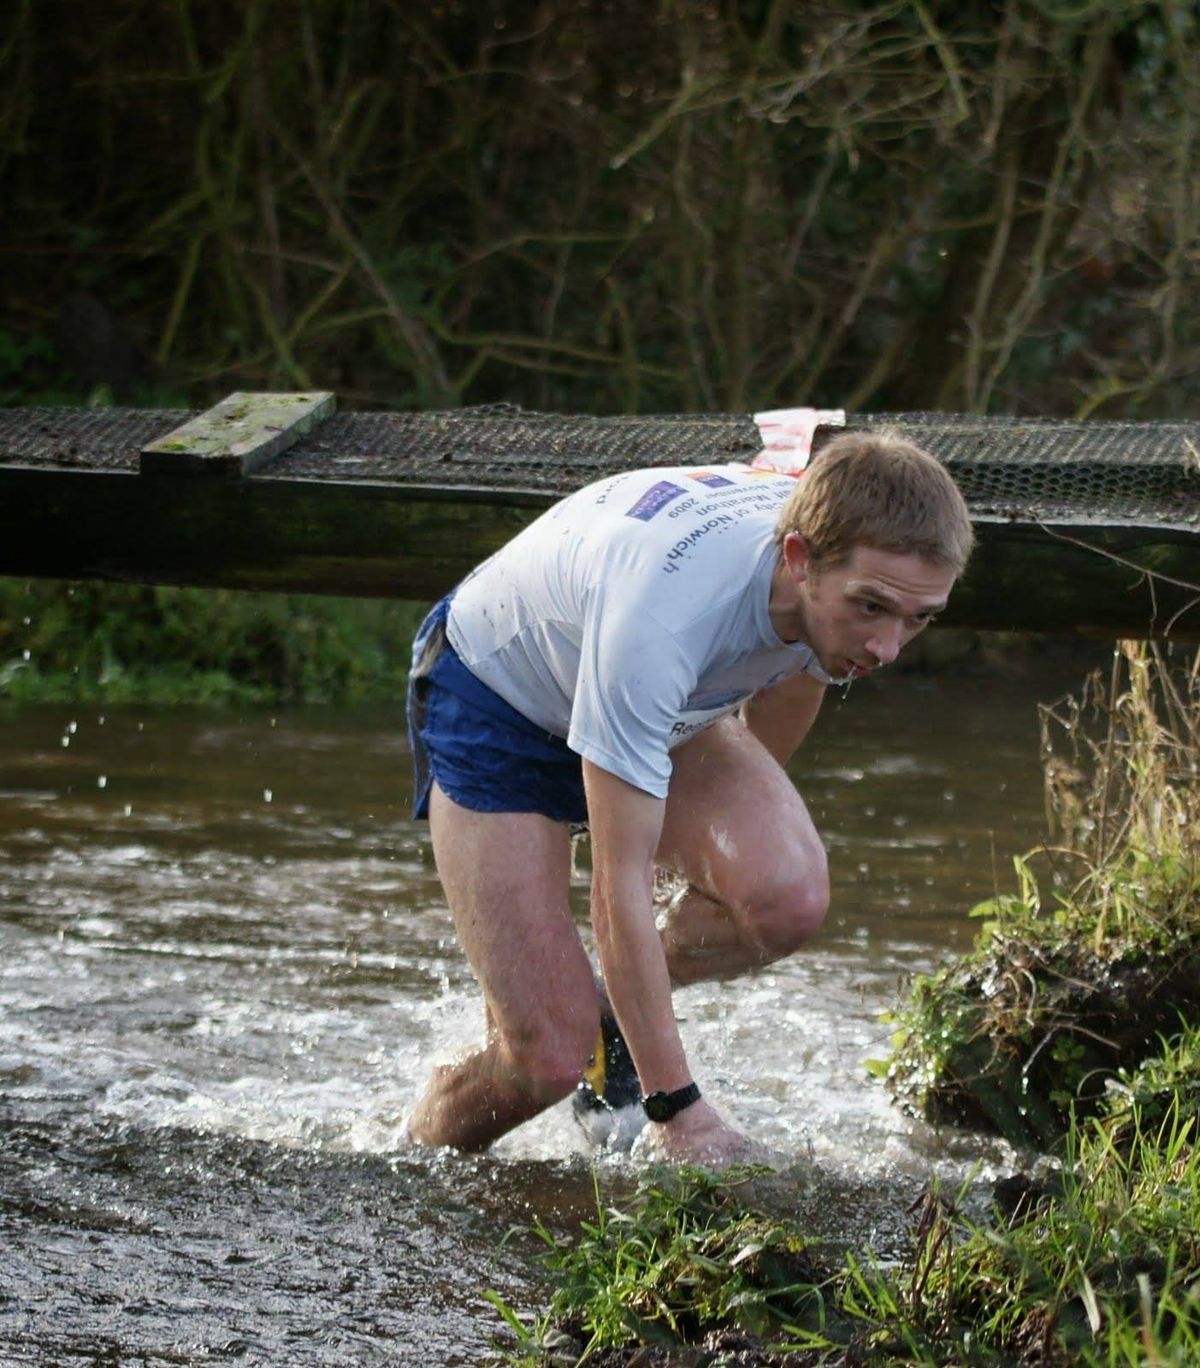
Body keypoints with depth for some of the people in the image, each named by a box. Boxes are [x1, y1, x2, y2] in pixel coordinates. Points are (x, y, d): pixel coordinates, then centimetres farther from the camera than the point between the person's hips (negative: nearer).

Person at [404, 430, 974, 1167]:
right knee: (551, 1055, -16)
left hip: (664, 708, 6)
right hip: (493, 699, -6)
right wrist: (678, 1109, -35)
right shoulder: (661, 614, -43)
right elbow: (620, 888, -37)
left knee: (791, 894, -24)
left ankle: (615, 1005, 6)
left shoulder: (857, 562, -23)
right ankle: (426, 1150, 18)